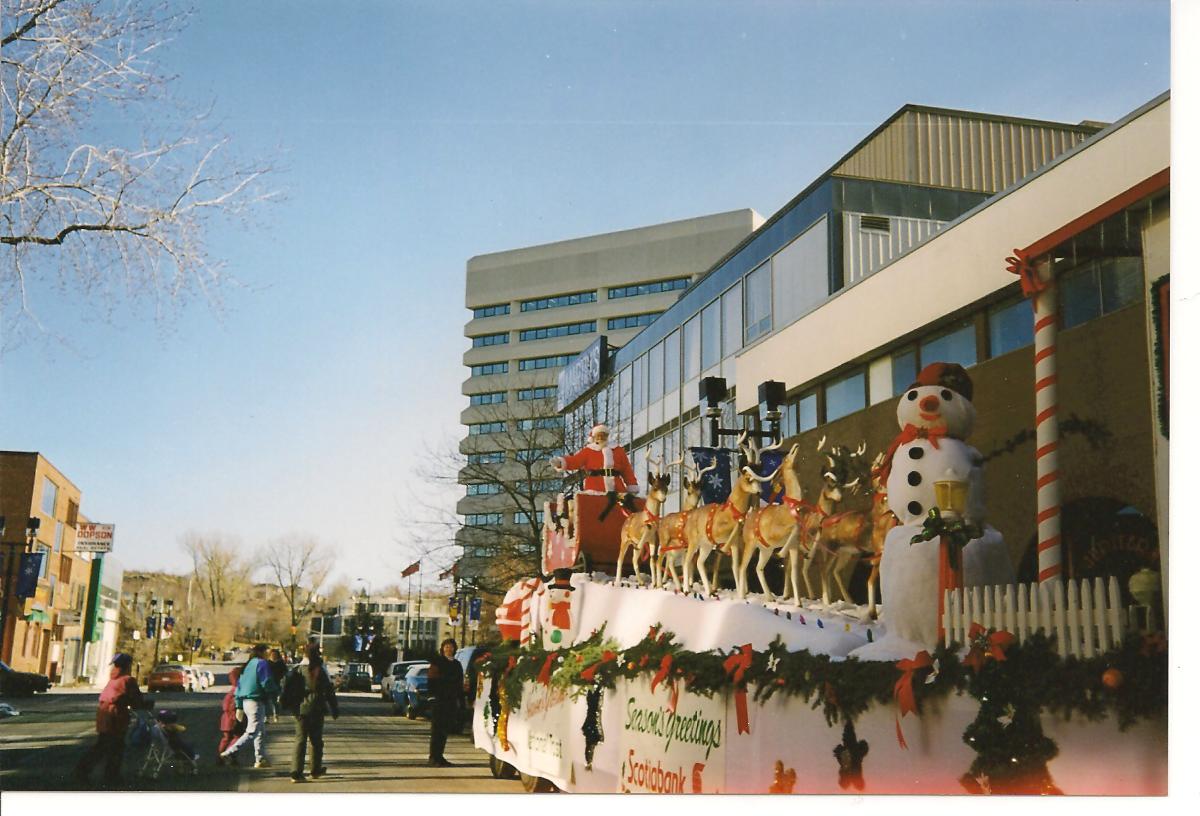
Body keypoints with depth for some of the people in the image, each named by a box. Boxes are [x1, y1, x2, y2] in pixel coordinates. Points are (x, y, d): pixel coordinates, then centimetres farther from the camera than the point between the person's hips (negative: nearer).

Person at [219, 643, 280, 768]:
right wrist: (277, 691, 3)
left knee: (261, 731, 15)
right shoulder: (262, 664, -7)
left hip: (246, 701, 9)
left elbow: (239, 685, 17)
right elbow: (267, 683, -16)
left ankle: (261, 759, 17)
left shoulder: (247, 665, 18)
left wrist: (239, 706, 19)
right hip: (256, 701, -9)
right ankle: (228, 753, -16)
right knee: (252, 732, -9)